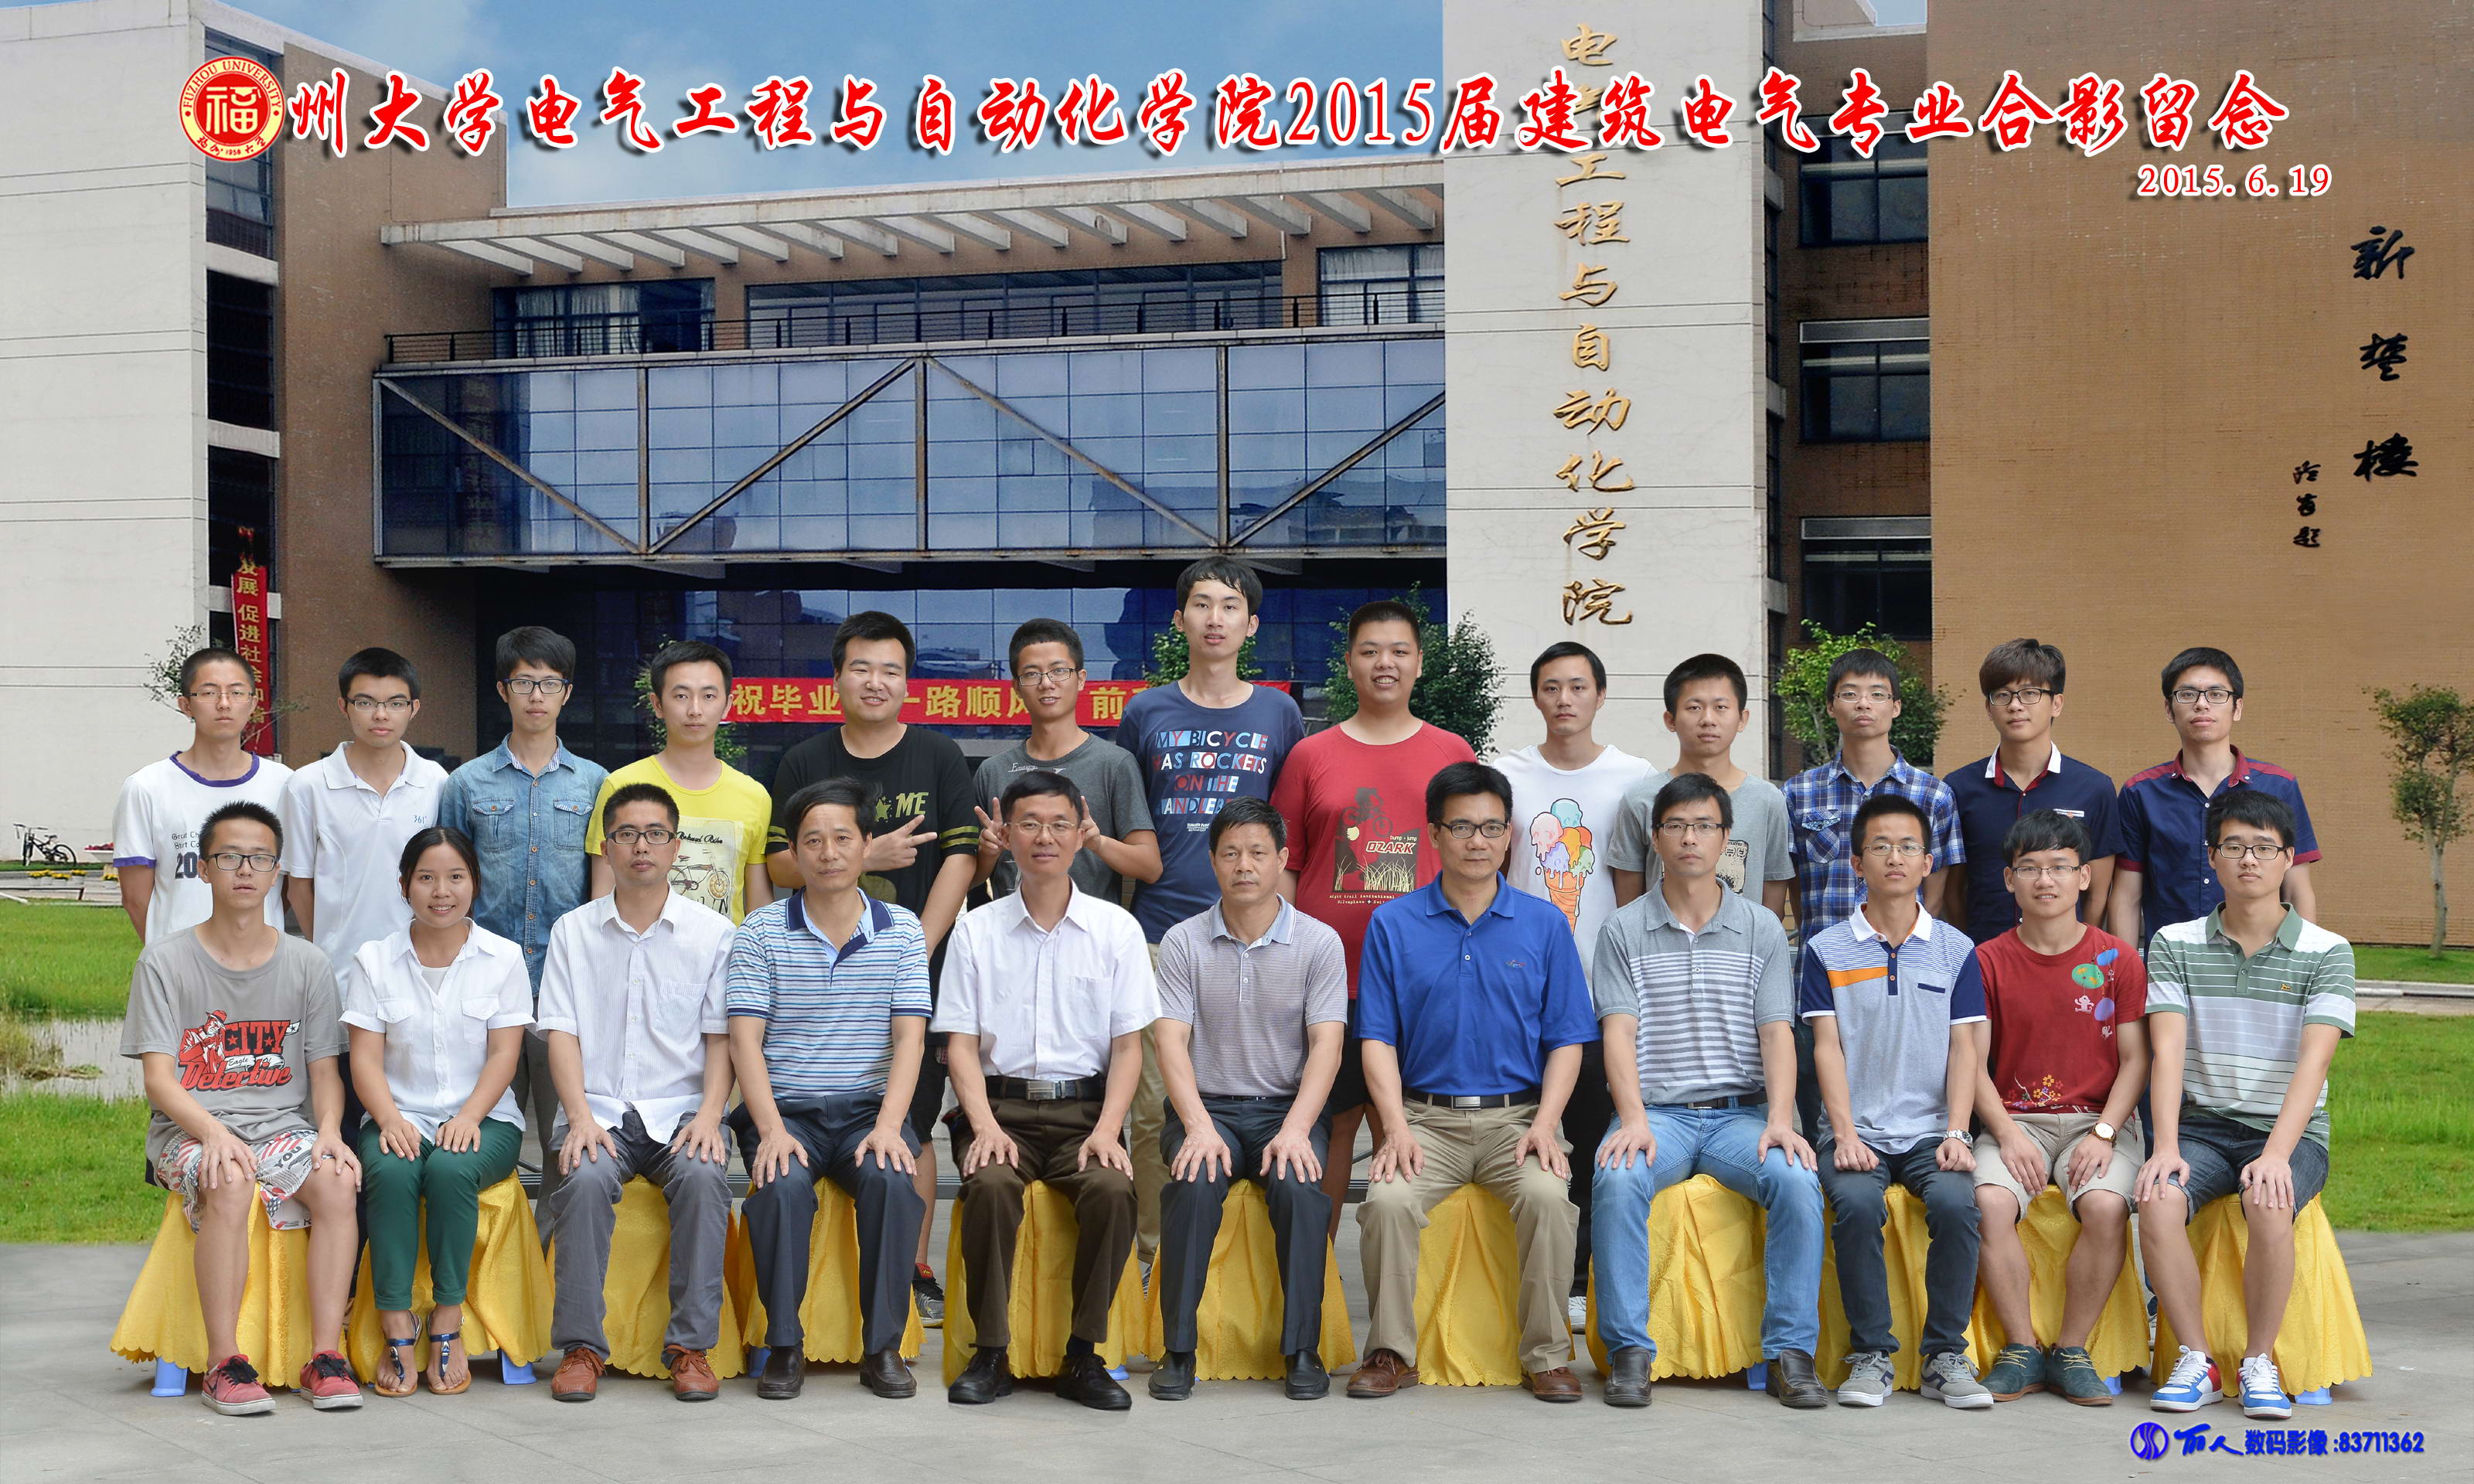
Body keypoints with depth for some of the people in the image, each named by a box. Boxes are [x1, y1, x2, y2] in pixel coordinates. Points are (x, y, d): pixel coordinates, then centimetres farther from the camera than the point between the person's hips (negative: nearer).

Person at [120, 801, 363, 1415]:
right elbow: (158, 1077, -6)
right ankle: (223, 1363, -27)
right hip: (189, 1128, -2)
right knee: (229, 1183, -36)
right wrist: (213, 1131, -25)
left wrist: (329, 1131, -13)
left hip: (283, 1126, 2)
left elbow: (324, 1070, 9)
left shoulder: (307, 964, 8)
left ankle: (326, 1356, -24)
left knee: (337, 1179, -29)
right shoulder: (166, 961, 0)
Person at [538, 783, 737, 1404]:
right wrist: (580, 1116, -12)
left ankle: (692, 1346, -23)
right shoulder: (574, 931, 11)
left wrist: (709, 1114, -12)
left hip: (681, 1112, 0)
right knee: (585, 1179, -32)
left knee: (704, 1178, -32)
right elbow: (560, 1032, 4)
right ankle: (581, 1347, -23)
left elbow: (721, 1037, 5)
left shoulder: (712, 932, 8)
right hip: (600, 1111, 0)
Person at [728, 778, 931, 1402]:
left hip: (869, 1107, 1)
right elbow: (745, 1039, -4)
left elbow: (909, 1037, -1)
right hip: (785, 1107, -1)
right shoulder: (761, 931, 4)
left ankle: (883, 1347, -17)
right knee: (782, 1185, -31)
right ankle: (784, 1346, -16)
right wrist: (771, 1129, -18)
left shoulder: (902, 930, 7)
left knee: (894, 1181, -30)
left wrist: (888, 1125, -17)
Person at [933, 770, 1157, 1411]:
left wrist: (1106, 1129, -11)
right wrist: (985, 1126, -12)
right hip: (1003, 1105, 0)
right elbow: (960, 1044, 4)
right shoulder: (976, 930, 8)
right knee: (989, 1183, -31)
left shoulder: (1116, 929, 8)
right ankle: (991, 1353, -18)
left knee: (1111, 1187, -30)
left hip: (1085, 1106, 0)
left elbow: (1128, 1045, 5)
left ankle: (1084, 1355, -15)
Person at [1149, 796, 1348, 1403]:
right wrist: (1199, 1126, -20)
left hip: (1287, 1107, 0)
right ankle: (1178, 1348, -20)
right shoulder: (1183, 942, 5)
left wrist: (1295, 1129, -20)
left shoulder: (1319, 943, 3)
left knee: (1300, 1184, -31)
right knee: (1194, 1183, -31)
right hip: (1207, 1105, 0)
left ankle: (1303, 1348, -18)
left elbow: (1326, 1045, -5)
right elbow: (1171, 1041, -4)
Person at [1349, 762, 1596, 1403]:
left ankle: (1547, 1354, -13)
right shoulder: (1393, 924, 6)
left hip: (1517, 1115, 0)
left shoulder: (1544, 924, 8)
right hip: (1426, 1115, 0)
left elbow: (1566, 1040, 7)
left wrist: (1544, 1125, -9)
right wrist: (1397, 1128, -12)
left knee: (1546, 1195, -30)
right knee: (1387, 1199, -28)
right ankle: (1391, 1351, -9)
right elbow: (1378, 1039, 3)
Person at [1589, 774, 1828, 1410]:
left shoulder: (1761, 927, 10)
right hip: (1657, 1111, -1)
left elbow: (1777, 1032, 3)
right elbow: (1619, 1031, -2)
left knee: (1798, 1180, -29)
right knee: (1618, 1179, -33)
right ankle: (1628, 1351, -22)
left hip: (1741, 1112, 1)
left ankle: (1791, 1352, -18)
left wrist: (1780, 1119, -14)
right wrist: (1633, 1118, -18)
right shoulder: (1624, 929, 8)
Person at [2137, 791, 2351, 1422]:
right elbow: (2168, 1052, -6)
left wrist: (2276, 1154, -28)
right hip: (2201, 1125, 2)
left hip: (2290, 1133, -1)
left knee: (2269, 1205, -35)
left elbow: (2313, 1062, -14)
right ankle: (2197, 1362, -14)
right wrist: (2166, 1146, -22)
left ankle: (2260, 1363, -13)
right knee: (2158, 1201, -31)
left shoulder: (2327, 953, -1)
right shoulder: (2175, 945, 5)